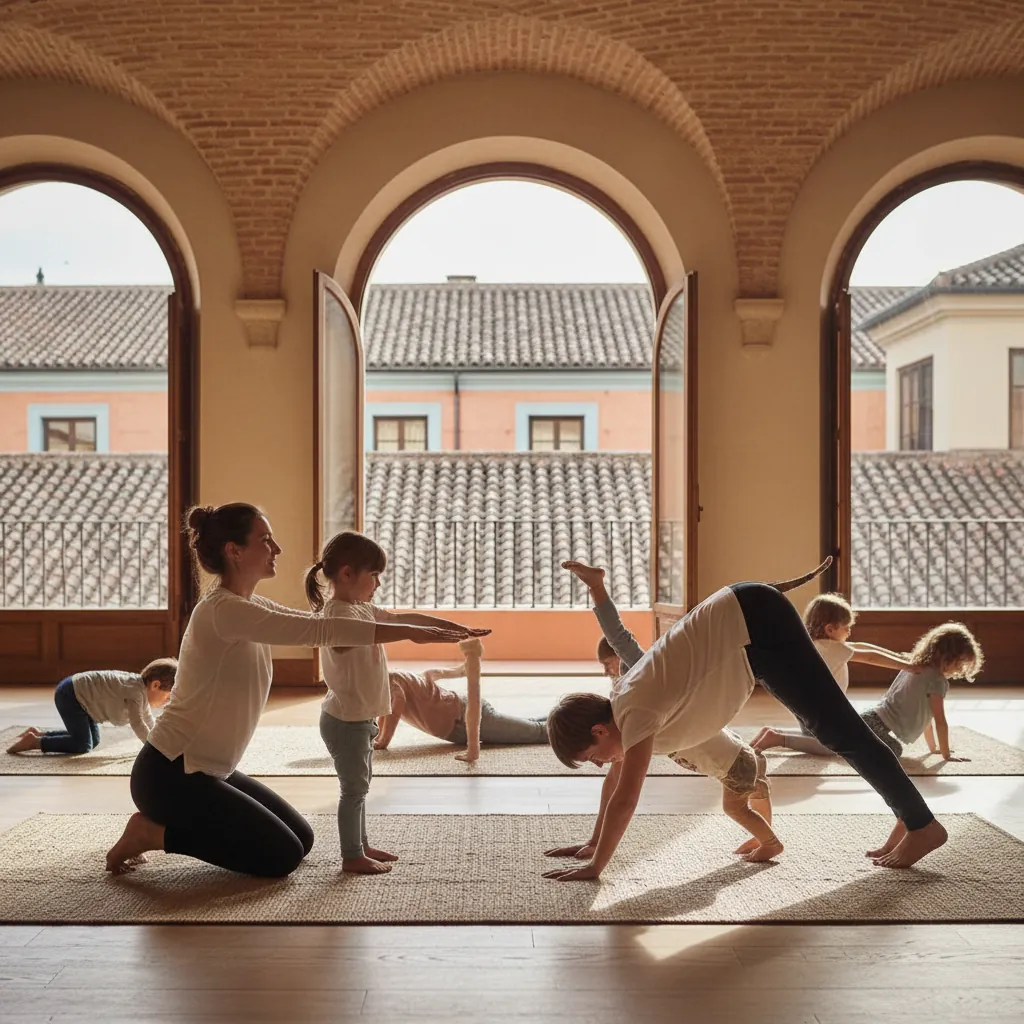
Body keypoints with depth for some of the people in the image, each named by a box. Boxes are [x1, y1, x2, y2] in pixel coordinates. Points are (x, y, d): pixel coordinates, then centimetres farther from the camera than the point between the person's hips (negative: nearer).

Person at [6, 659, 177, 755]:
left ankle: (39, 733, 21)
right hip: (69, 695, -10)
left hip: (77, 695, 10)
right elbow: (137, 724, -33)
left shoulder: (143, 691, 4)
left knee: (93, 741, 15)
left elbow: (149, 724, 15)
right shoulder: (137, 690, -26)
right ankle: (34, 741, -6)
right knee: (82, 745, -15)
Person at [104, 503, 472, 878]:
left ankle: (168, 822, 16)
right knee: (282, 855, -7)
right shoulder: (223, 610, -23)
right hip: (170, 774, -10)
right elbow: (317, 631, -28)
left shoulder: (249, 605, 7)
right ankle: (155, 832, 0)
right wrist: (408, 633, -24)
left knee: (301, 838, 12)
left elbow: (313, 623, 11)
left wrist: (409, 624, 3)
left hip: (207, 771, 10)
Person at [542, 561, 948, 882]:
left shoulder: (634, 711, -19)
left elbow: (625, 799, -20)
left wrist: (594, 867, -13)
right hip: (744, 623, 9)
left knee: (838, 728, -3)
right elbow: (617, 782, 17)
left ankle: (922, 824, 5)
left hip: (755, 624, -9)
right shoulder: (619, 704, 5)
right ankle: (907, 817, 24)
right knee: (828, 727, 14)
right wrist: (593, 844, 20)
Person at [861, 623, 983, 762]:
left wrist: (933, 747, 27)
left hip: (873, 719, 10)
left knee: (896, 750, 28)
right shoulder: (936, 679, -12)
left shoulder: (918, 667, 16)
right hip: (876, 726, -10)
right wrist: (946, 755, -2)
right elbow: (940, 721, -10)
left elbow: (923, 714, 23)